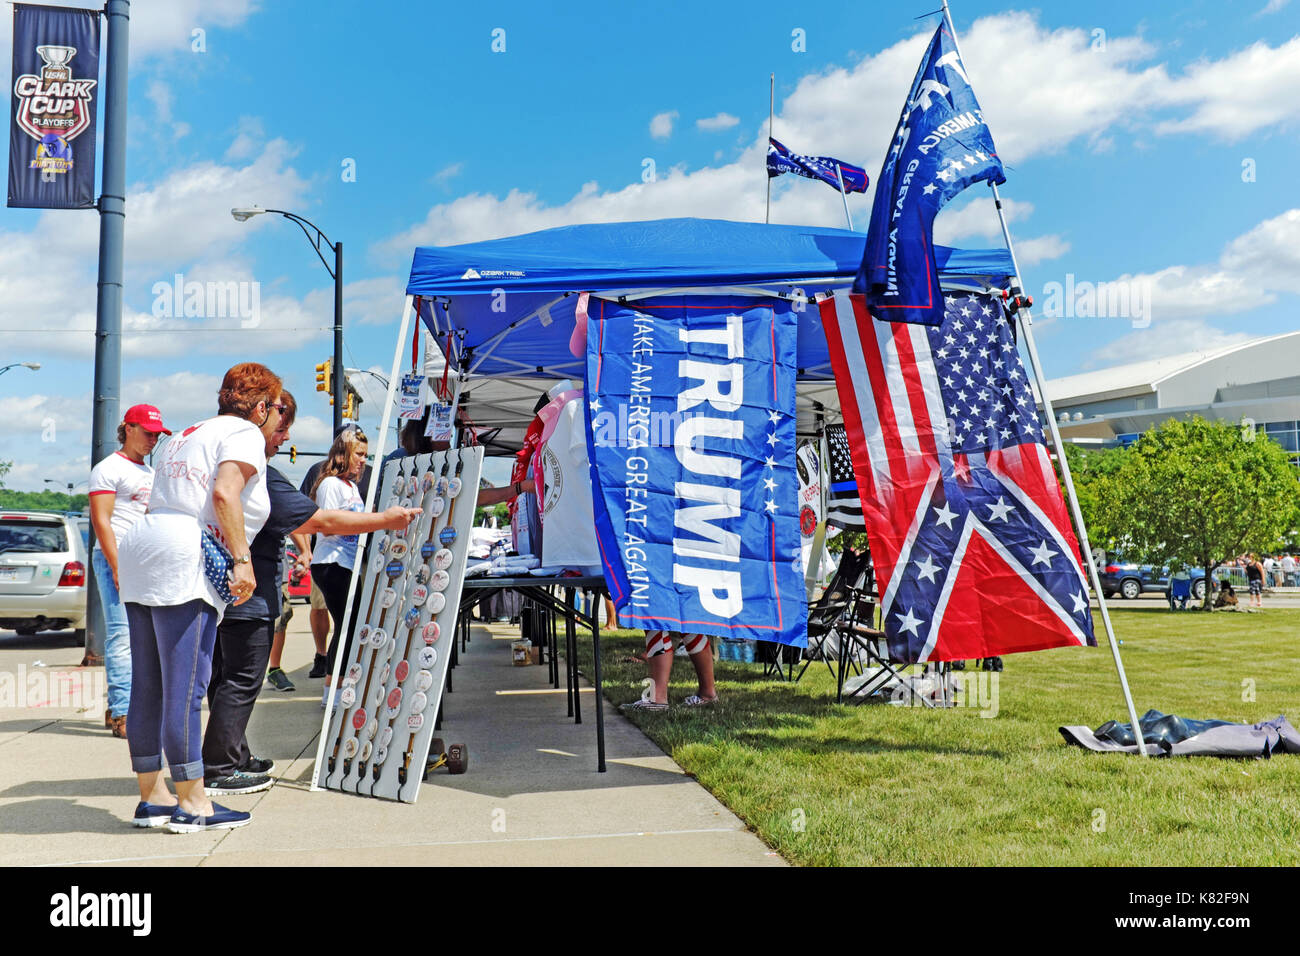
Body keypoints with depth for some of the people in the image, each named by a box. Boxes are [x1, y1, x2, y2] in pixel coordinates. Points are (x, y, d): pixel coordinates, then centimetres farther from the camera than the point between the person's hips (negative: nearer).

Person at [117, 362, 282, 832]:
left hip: (138, 549, 10)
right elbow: (225, 493, -16)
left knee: (147, 686, 11)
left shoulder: (188, 434, 28)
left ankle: (152, 797, 20)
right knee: (185, 687, -7)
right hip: (184, 562, -10)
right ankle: (191, 803, -1)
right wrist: (242, 560, -18)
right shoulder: (245, 433, 1)